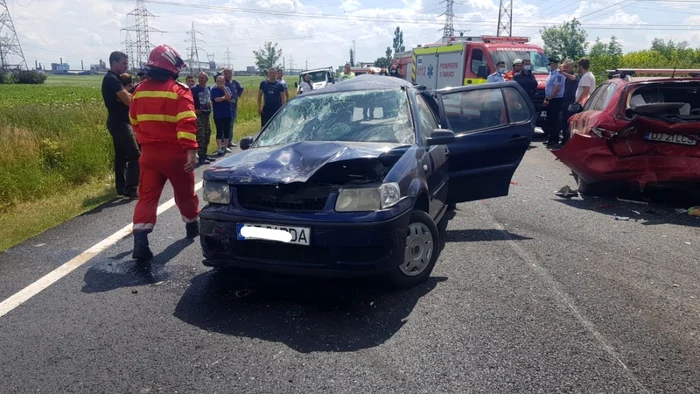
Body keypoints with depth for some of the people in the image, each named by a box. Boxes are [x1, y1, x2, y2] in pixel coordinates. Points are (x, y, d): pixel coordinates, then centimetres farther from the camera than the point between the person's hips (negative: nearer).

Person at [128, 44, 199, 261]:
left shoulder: (140, 91, 6)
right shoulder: (179, 91, -10)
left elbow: (135, 122, 15)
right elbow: (187, 124, -22)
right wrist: (191, 151, -25)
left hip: (149, 153, 4)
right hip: (175, 153, -3)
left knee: (147, 196, 3)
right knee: (184, 192, 16)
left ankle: (140, 239, -10)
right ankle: (193, 225, 37)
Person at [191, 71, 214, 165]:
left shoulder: (208, 88, 11)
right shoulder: (194, 89, -10)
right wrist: (194, 110, -17)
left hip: (207, 114, 8)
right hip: (199, 115, -8)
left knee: (207, 135, 13)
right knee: (200, 136, -11)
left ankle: (204, 155, 24)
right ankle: (201, 157, -10)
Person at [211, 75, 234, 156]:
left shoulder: (227, 88, 6)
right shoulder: (214, 89, -1)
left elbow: (229, 97, -12)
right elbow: (216, 99, -16)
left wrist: (224, 88, -14)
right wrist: (225, 98, -8)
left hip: (227, 114, 3)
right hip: (218, 115, -3)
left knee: (227, 131, 7)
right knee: (219, 131, -4)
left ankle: (225, 147, 18)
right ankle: (220, 148, -5)